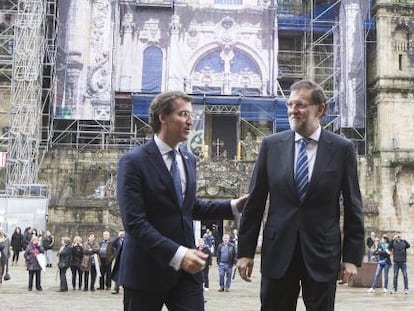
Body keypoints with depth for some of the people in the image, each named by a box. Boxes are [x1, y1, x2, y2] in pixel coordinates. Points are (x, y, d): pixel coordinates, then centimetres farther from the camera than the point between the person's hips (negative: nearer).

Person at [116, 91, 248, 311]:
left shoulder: (188, 159, 11)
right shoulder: (134, 161, -11)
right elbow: (134, 223, -19)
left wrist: (233, 206, 8)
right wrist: (176, 254, -26)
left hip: (186, 268, 5)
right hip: (147, 269, -5)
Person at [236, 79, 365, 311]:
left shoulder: (342, 148, -1)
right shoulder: (272, 145, 2)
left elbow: (352, 206, 1)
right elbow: (254, 202, 4)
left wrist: (352, 256, -2)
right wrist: (245, 250, 2)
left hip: (322, 252, -1)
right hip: (278, 250, 1)